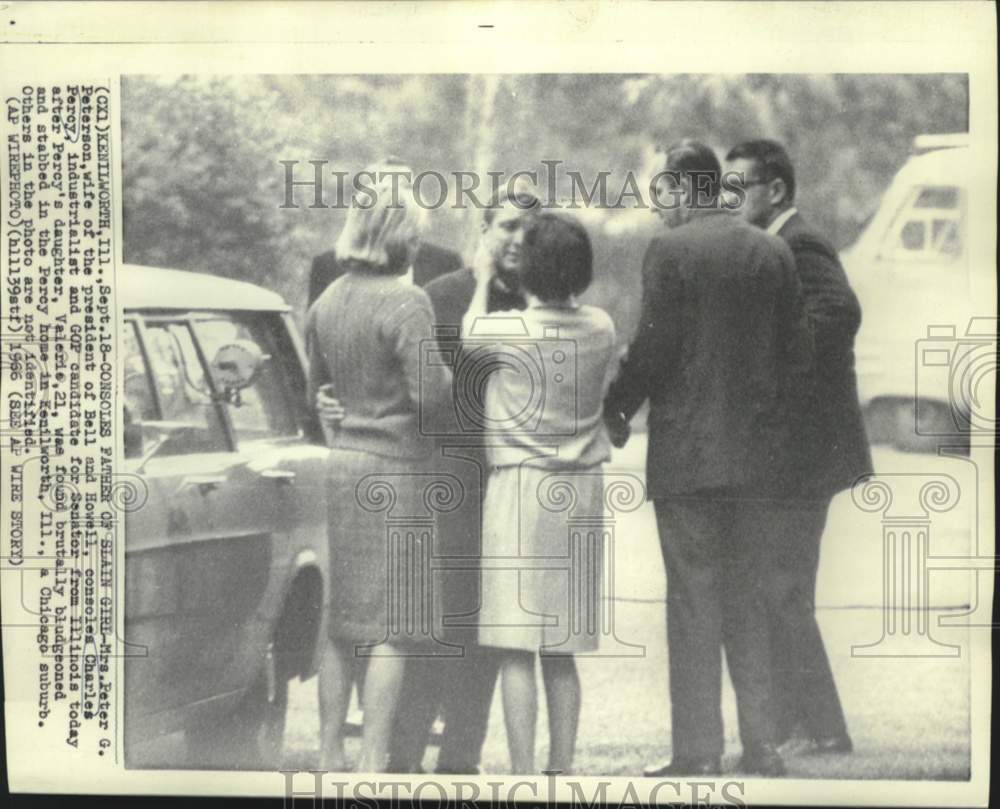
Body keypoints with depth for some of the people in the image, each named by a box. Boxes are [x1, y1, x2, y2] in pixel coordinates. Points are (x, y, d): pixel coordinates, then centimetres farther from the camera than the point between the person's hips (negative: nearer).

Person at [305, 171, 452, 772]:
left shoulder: (328, 301, 8)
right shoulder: (406, 302, -14)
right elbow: (430, 394, -20)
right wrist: (448, 372, 0)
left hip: (343, 461, 7)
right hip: (395, 470, -7)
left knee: (343, 619, 15)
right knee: (393, 626, -1)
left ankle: (331, 754, 21)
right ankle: (374, 763, 0)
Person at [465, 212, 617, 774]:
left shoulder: (510, 330, -11)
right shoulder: (602, 329, 0)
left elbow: (468, 334, 11)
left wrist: (483, 279, 25)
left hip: (522, 486, -5)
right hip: (583, 491, 5)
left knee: (517, 648, -3)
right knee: (562, 652, 13)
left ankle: (523, 774, -5)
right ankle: (563, 768, 18)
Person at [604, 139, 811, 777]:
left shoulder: (671, 250, -10)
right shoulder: (773, 252, 7)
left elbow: (654, 348, -14)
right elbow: (797, 350, 7)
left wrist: (617, 408, 0)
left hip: (687, 449, -5)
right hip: (755, 448, 6)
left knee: (693, 600, 1)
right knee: (747, 596, 14)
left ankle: (698, 754, 4)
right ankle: (762, 748, 18)